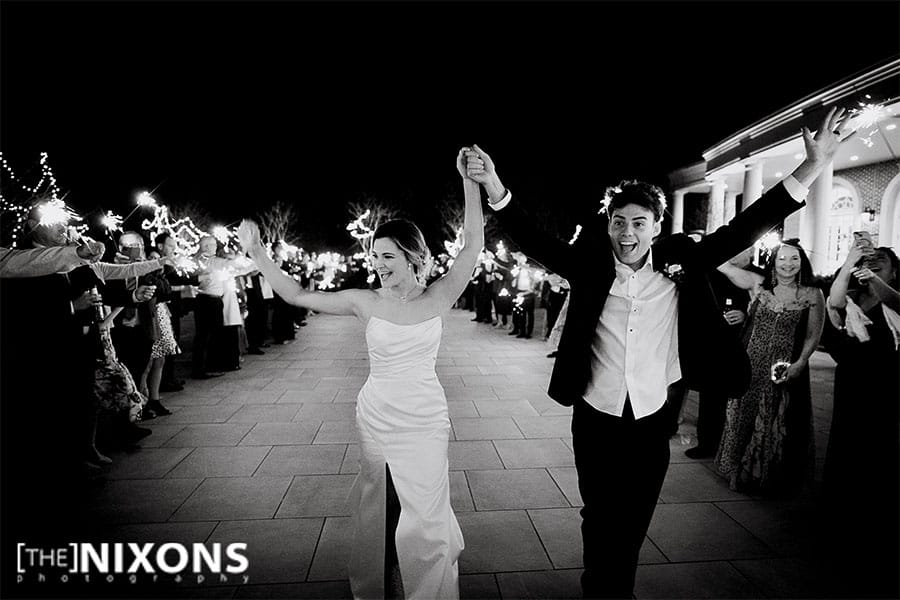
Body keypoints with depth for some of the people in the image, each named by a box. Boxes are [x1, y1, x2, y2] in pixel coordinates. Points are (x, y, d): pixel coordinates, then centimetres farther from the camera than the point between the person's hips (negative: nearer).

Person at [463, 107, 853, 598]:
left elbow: (740, 231, -6)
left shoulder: (679, 265, -5)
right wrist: (495, 189, -32)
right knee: (600, 520, 15)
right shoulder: (589, 267, -9)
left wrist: (811, 169, -14)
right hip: (595, 420, -1)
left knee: (633, 524, 17)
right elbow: (534, 240, -17)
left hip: (651, 421, 2)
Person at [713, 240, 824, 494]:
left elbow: (813, 336, -3)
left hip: (786, 370, -1)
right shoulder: (758, 284, 1)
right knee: (743, 418, 11)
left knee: (778, 424, 9)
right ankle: (741, 472, 30)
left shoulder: (812, 295, -2)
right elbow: (724, 266, -4)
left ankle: (773, 478, 30)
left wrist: (800, 364, -15)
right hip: (751, 368, 1)